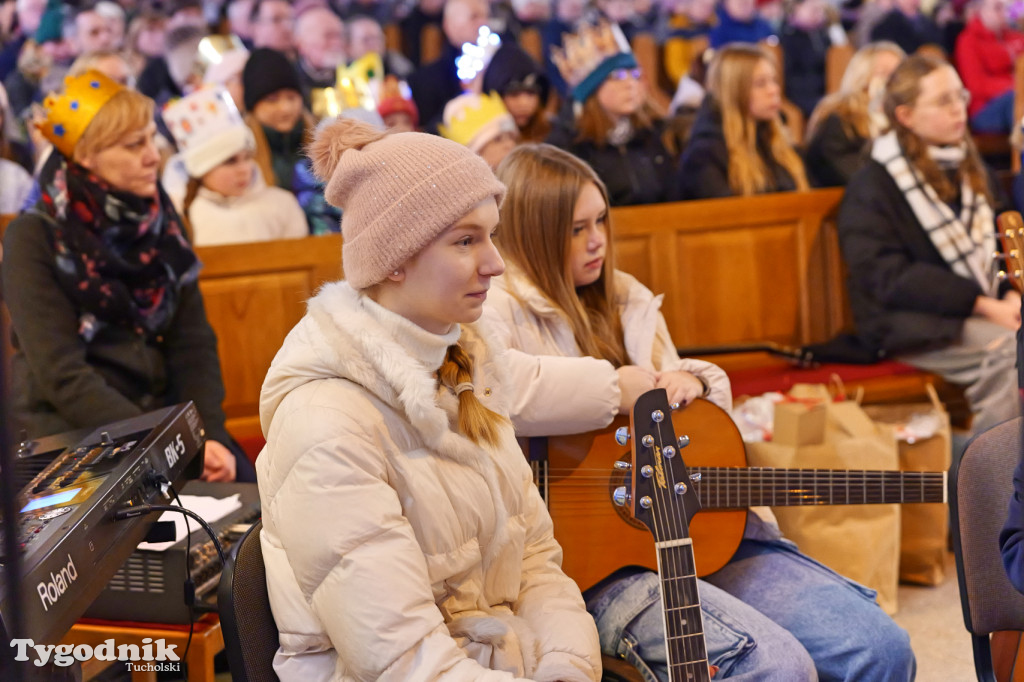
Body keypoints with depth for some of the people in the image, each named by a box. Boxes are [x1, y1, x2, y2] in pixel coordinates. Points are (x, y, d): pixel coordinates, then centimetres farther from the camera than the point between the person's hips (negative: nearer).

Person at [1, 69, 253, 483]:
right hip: (72, 433, -5)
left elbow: (194, 344, 4)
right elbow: (62, 376, -14)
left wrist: (211, 433, -12)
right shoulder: (33, 239, -9)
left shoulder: (160, 222, 7)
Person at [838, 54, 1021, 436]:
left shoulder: (969, 169, 19)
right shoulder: (872, 185, -4)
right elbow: (889, 278, -13)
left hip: (978, 311, 7)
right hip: (909, 324, -7)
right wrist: (982, 304, -19)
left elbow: (992, 244, 23)